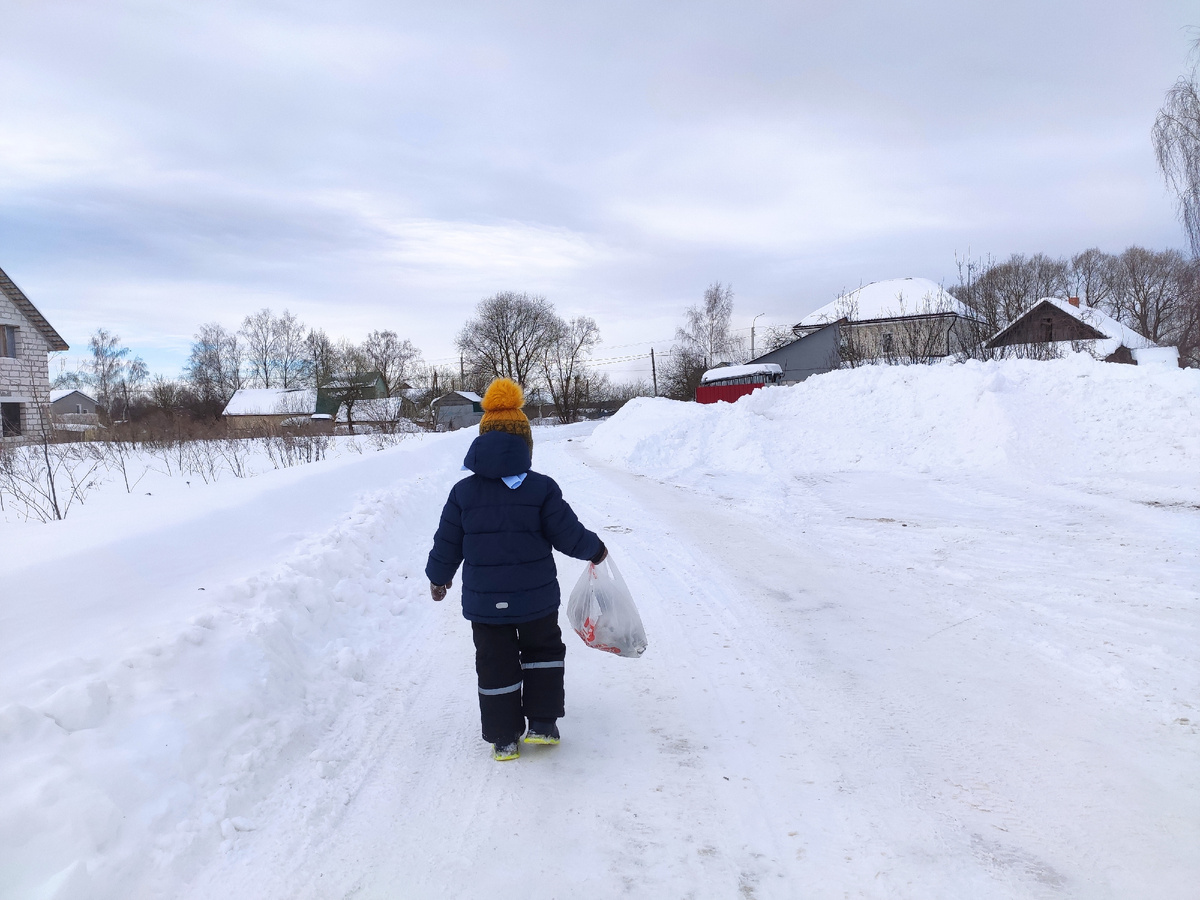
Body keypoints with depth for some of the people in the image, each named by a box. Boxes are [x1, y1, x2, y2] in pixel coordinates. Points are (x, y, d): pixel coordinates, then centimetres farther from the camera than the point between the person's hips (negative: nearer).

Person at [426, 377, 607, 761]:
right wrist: (596, 549, 12)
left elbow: (447, 545, 2)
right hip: (536, 599, -1)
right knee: (543, 652, 22)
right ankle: (542, 723, 20)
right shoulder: (541, 489, -11)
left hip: (483, 602, 1)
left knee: (496, 666, 15)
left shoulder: (463, 492, -5)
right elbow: (569, 536, -9)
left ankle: (503, 739, 22)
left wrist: (438, 578, 20)